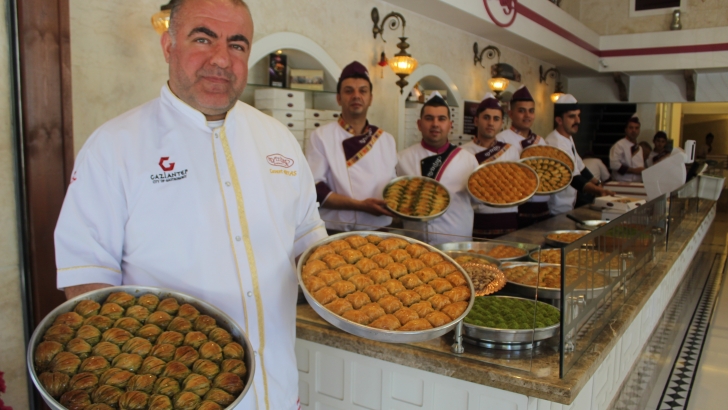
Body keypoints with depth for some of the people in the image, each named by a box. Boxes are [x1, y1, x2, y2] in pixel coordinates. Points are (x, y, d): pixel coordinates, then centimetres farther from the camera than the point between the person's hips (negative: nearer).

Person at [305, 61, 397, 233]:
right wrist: (360, 205, -20)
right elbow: (314, 189, -12)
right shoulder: (321, 136, -5)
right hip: (337, 235, -4)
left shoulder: (387, 140, 8)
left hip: (380, 234, 4)